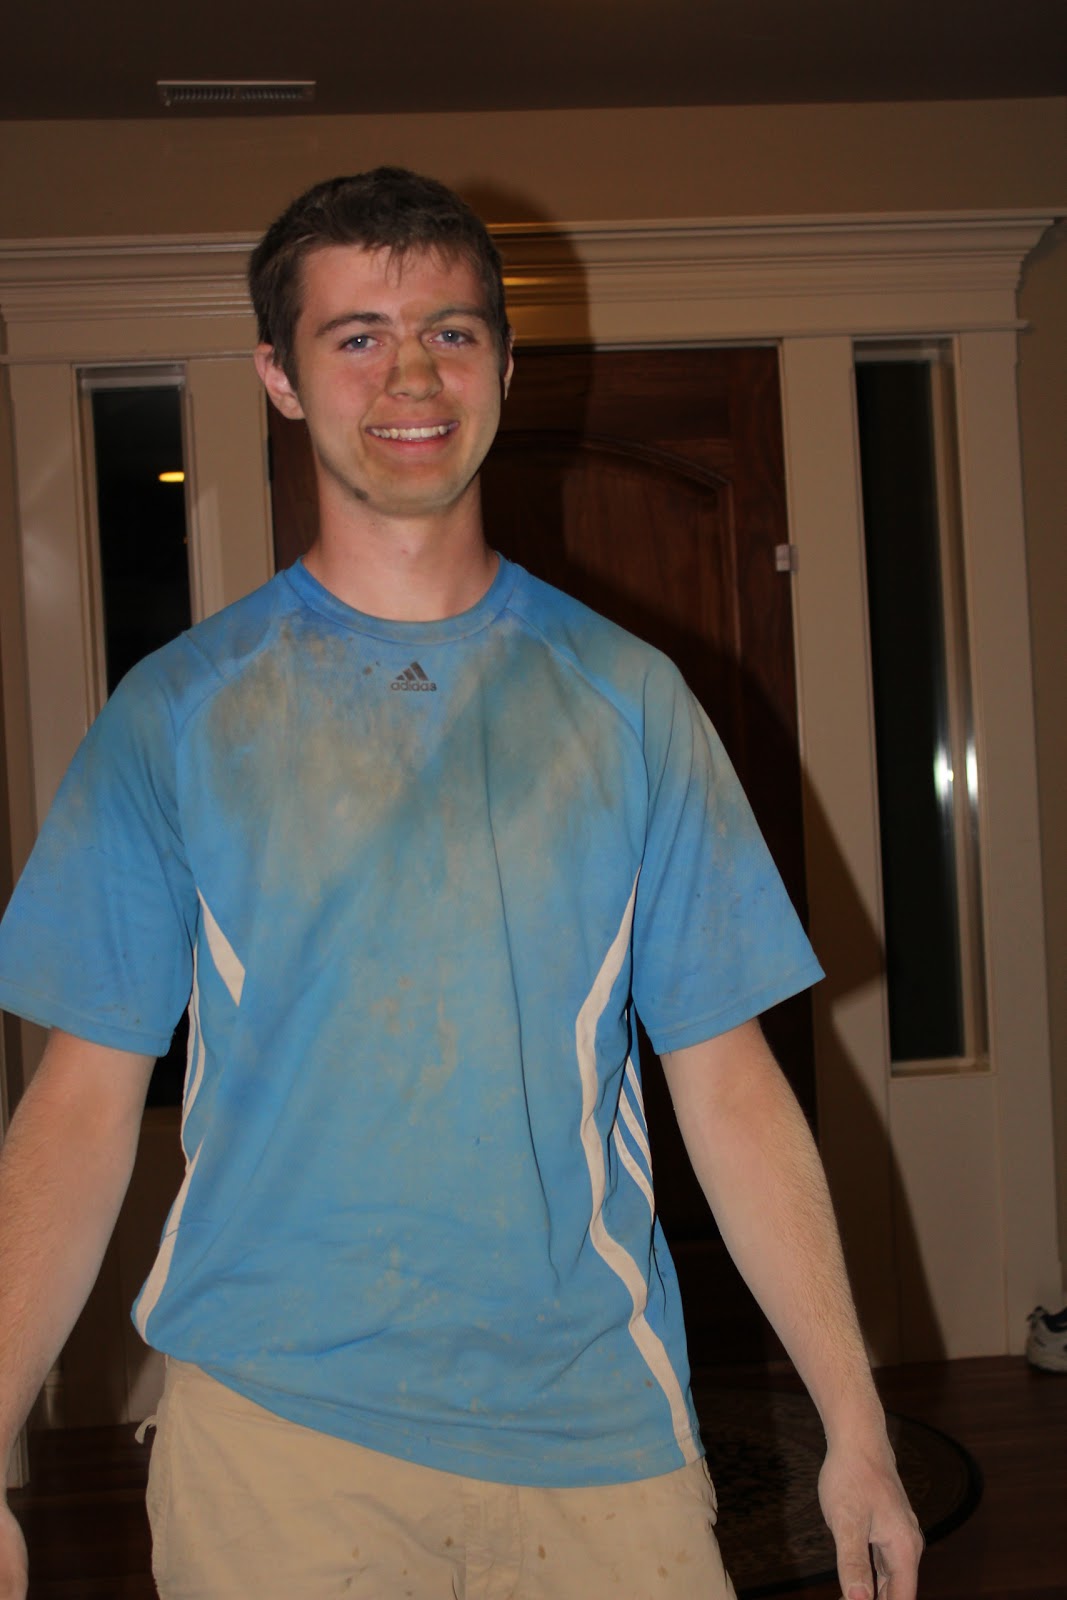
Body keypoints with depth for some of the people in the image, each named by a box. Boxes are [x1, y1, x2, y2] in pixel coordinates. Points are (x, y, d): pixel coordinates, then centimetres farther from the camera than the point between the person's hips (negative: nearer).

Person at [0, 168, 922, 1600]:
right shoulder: (174, 715, 0)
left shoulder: (626, 700, 2)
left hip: (598, 1426, 1)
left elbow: (728, 1081, 1)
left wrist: (857, 1430, 0)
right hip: (273, 1424, 0)